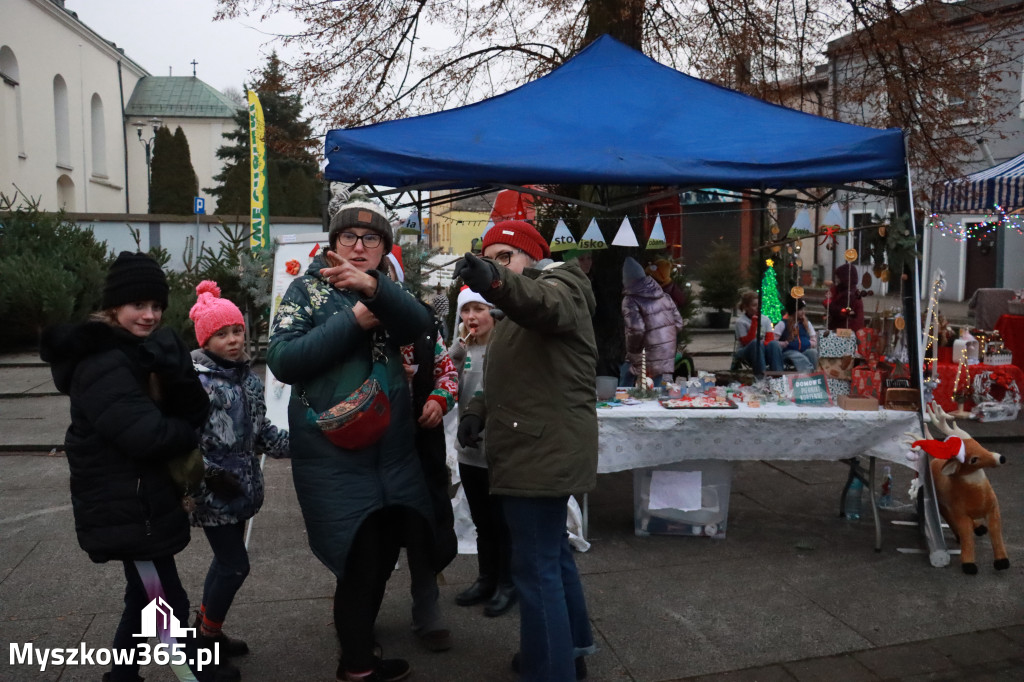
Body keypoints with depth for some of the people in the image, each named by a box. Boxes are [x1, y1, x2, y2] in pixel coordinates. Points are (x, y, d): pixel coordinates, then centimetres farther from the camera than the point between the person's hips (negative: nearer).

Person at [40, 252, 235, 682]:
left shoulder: (144, 351, 7)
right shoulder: (101, 364, -21)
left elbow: (196, 413, -2)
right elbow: (148, 434, -30)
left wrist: (171, 366, -19)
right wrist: (189, 435, -10)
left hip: (145, 501, 10)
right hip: (126, 510, -10)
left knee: (144, 597, 22)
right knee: (169, 604, 1)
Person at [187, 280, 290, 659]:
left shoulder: (247, 376, 7)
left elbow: (260, 428, 15)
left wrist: (295, 444, 3)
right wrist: (210, 474, -24)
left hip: (241, 486, 8)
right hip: (213, 492, -7)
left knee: (227, 559, 18)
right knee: (235, 565, -2)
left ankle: (206, 630, 37)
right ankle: (208, 638, 21)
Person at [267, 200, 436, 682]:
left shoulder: (384, 291, 8)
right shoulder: (308, 289, -3)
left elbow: (419, 325, -15)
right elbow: (282, 360, -15)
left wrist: (372, 288, -34)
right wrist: (354, 322, -20)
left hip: (391, 446, 5)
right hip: (332, 451, -5)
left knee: (385, 550, 17)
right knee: (360, 555, -1)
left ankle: (354, 626, 41)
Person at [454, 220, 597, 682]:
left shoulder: (560, 290, -8)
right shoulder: (513, 320, 23)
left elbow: (542, 302, -34)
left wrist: (495, 281, -54)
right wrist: (478, 410, 6)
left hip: (546, 453, -11)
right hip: (533, 452, 11)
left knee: (536, 567, -8)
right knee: (552, 553, 21)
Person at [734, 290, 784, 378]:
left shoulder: (765, 319, 6)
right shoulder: (740, 321, -7)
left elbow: (770, 339, 0)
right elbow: (747, 342, -15)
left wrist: (765, 344, -26)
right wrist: (754, 322, -17)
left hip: (764, 350, 4)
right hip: (746, 354, -3)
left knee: (774, 343, -28)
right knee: (756, 343, -35)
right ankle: (760, 375, -42)